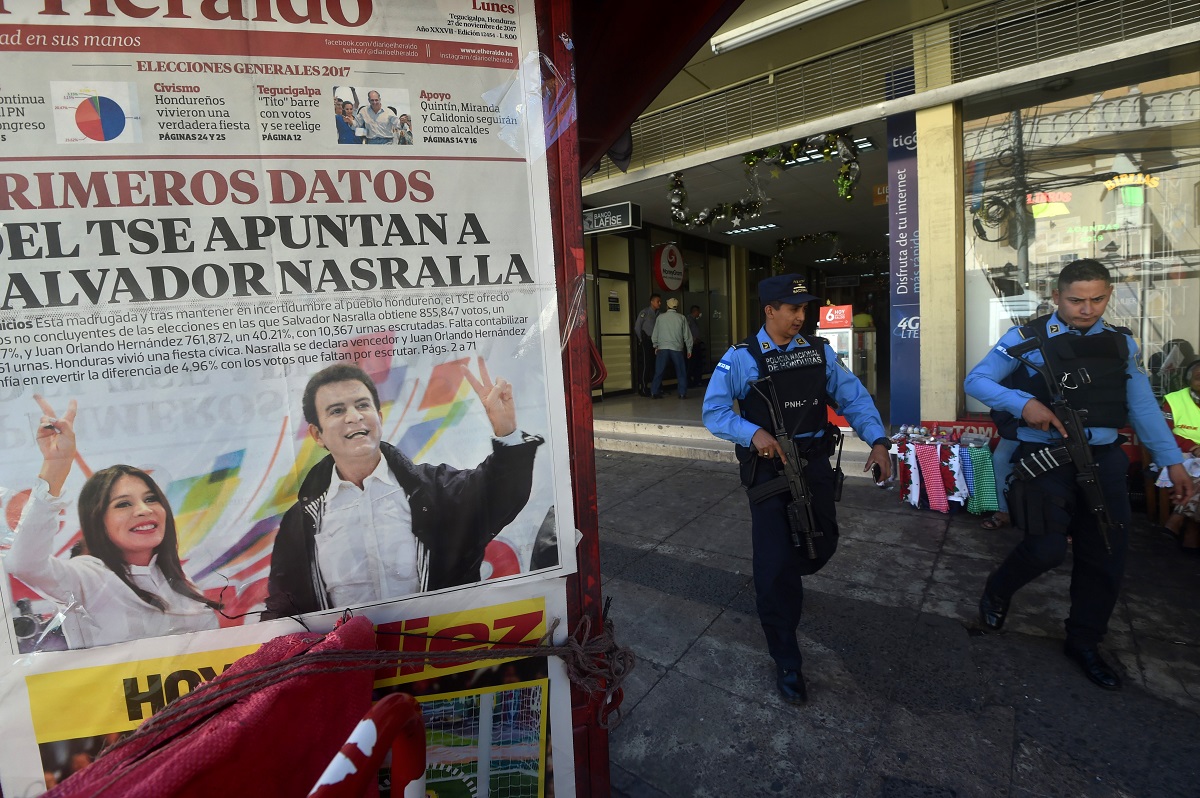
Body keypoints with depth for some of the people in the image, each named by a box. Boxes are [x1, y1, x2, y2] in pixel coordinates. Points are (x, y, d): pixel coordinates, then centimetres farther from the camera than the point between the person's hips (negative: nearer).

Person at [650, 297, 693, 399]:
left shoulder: (660, 317, 2)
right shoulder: (681, 318, 2)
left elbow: (654, 334, 6)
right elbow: (687, 335, 4)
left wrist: (656, 346, 21)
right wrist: (689, 349, 13)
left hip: (662, 349, 1)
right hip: (677, 349, -1)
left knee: (659, 372, 6)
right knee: (681, 372, 9)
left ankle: (654, 393, 5)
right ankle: (682, 393, 7)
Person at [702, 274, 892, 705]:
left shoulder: (818, 351, 4)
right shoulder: (741, 358, -8)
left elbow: (853, 397, 5)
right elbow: (714, 412, -11)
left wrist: (878, 440, -9)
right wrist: (754, 433, -27)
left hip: (815, 466, 4)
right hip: (769, 469, -4)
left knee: (822, 546, 13)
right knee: (776, 566, 0)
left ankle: (776, 579, 50)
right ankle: (786, 663, 19)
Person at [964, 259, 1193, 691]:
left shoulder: (1122, 343, 11)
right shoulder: (1027, 338, -4)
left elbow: (1142, 405, 14)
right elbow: (975, 380, -6)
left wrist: (1172, 460, 12)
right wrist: (1024, 403, -20)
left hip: (1103, 459, 5)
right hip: (1045, 457, -5)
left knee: (1106, 555, 8)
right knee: (1048, 547, -16)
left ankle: (1084, 643, 28)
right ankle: (996, 592, 17)